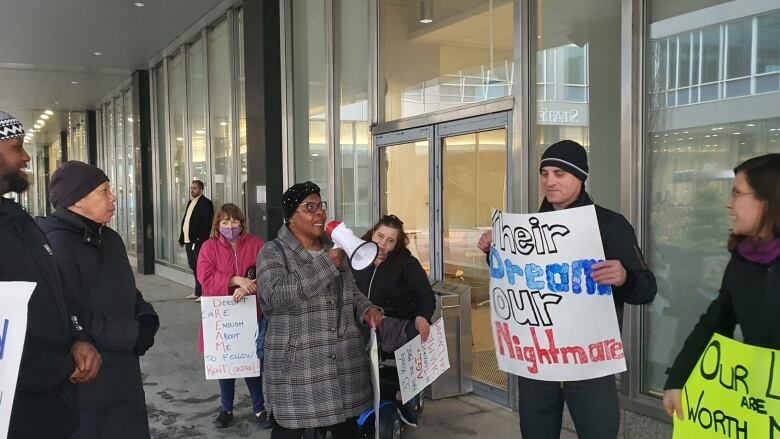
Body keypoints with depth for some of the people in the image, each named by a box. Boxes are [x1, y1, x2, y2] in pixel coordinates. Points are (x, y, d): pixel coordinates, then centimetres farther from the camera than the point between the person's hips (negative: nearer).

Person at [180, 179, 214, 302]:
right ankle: (197, 292, 21)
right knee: (194, 267, 13)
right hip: (189, 240, 9)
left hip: (199, 241, -9)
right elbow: (185, 220, 19)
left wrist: (201, 237, -21)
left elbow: (207, 222, -16)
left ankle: (203, 293, 1)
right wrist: (182, 237, 13)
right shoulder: (190, 202, 18)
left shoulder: (205, 202, -8)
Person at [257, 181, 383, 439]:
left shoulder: (333, 247, 12)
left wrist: (365, 309, 1)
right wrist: (327, 264, -25)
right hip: (297, 363, -5)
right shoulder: (273, 252, -7)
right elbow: (277, 295, -25)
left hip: (343, 360, 6)